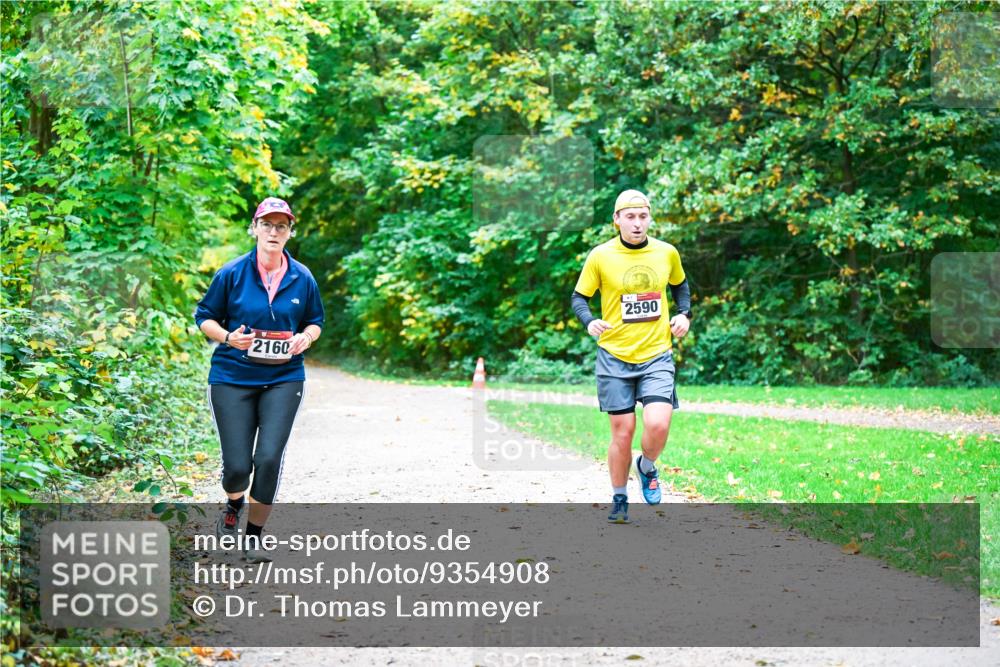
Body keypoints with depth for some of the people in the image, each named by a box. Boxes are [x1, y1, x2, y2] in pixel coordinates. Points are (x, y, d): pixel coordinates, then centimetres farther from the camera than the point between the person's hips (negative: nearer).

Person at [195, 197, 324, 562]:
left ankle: (253, 536, 8)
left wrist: (305, 338, -7)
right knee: (237, 466, -4)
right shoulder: (232, 273, -4)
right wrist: (228, 337, -16)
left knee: (269, 459, -12)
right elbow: (205, 317, 4)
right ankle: (233, 506, 34)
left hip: (283, 379, 1)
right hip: (232, 378, -1)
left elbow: (315, 322, 16)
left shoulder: (302, 278, 2)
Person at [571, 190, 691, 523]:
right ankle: (619, 501, 22)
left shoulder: (667, 253, 2)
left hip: (657, 356, 1)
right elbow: (579, 297, 3)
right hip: (615, 357, -1)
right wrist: (589, 321, -17)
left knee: (658, 425, -17)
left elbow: (679, 284, 22)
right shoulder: (601, 256, -6)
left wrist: (684, 313, 5)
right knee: (622, 433, 2)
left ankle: (647, 467, 17)